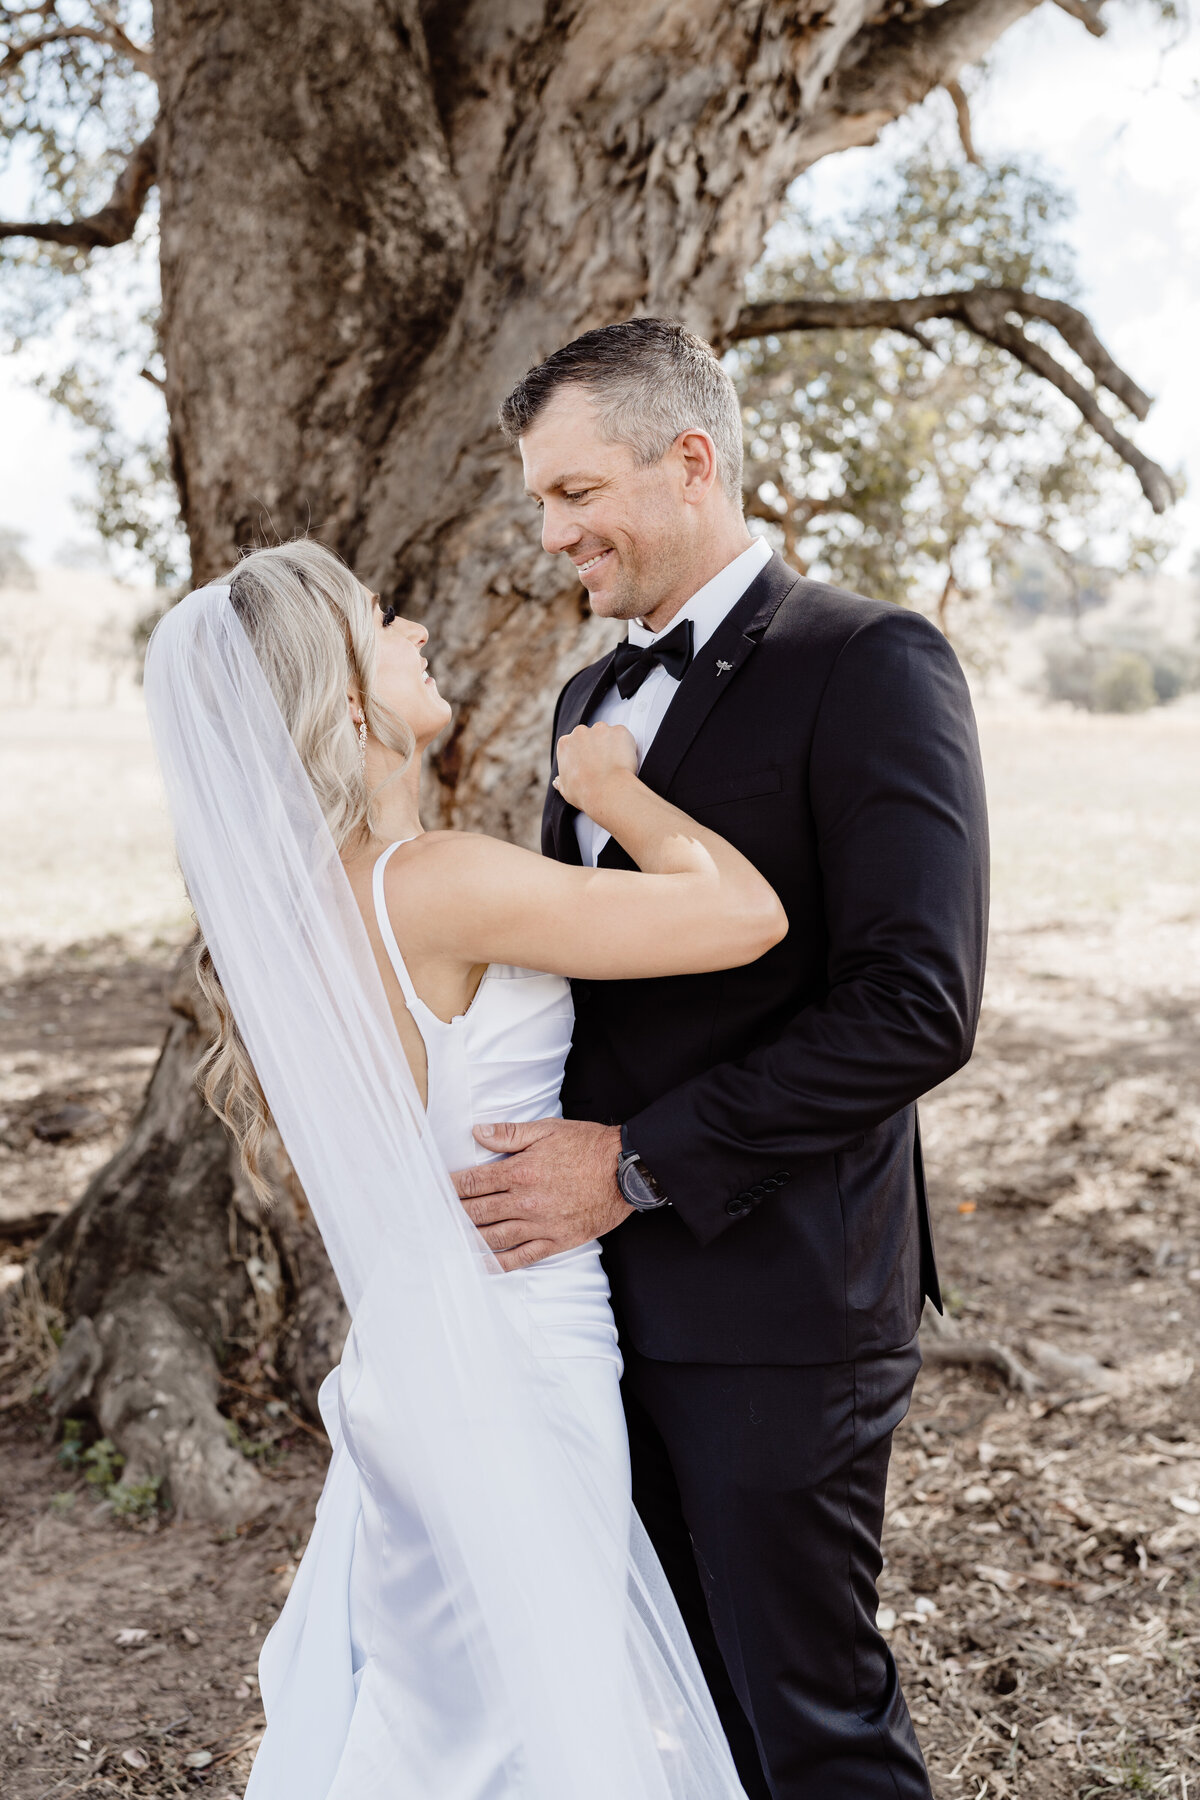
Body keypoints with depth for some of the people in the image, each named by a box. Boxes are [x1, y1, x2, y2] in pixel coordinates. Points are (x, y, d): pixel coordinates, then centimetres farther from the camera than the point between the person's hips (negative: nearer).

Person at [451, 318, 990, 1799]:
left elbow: (915, 1006, -20)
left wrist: (639, 1164, -20)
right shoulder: (592, 698, 15)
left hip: (773, 1300, -7)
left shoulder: (868, 664, -11)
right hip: (615, 1285, 8)